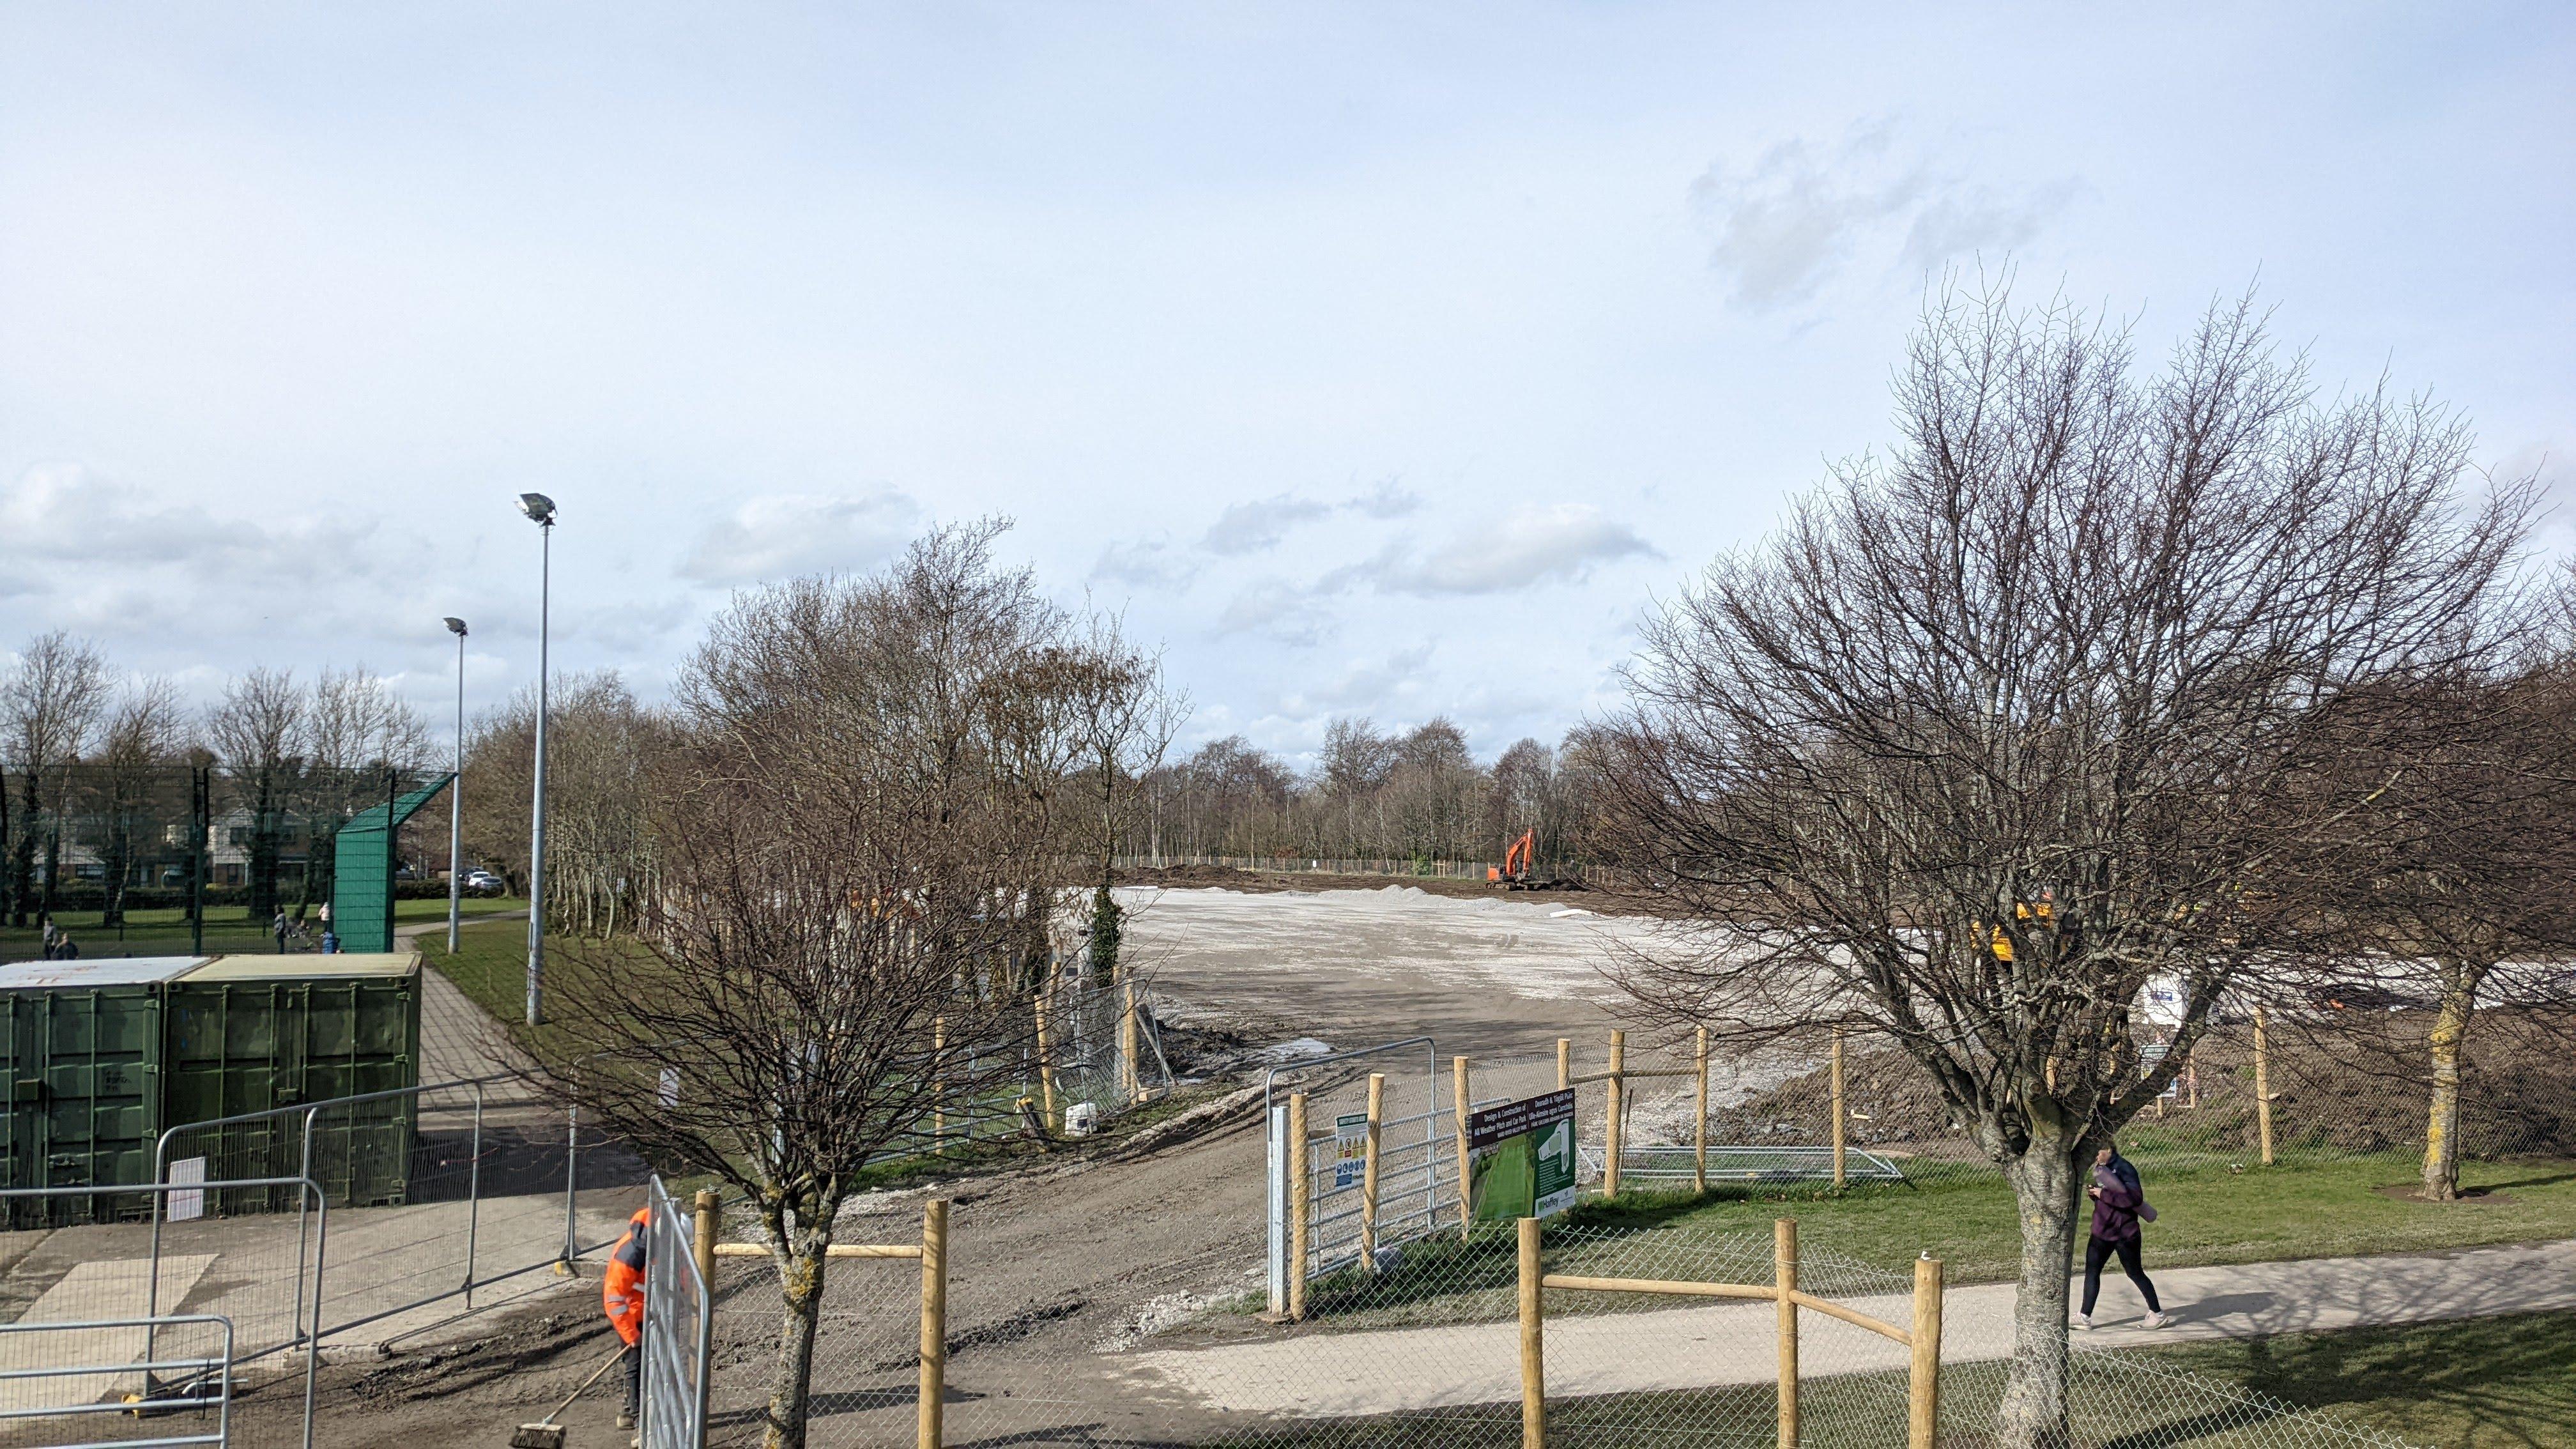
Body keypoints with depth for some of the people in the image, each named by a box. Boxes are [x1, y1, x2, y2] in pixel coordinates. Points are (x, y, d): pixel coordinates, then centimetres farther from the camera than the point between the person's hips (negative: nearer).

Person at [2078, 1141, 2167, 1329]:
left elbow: (2136, 1198, -31)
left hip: (2125, 1232, -8)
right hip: (2102, 1231, 8)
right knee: (2091, 1271, 5)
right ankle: (2085, 1317, 9)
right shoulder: (2101, 1167, 7)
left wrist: (2103, 1194, -28)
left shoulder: (2124, 1169, -19)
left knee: (2135, 1274, 6)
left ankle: (2157, 1314, 24)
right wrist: (2093, 1193, -3)